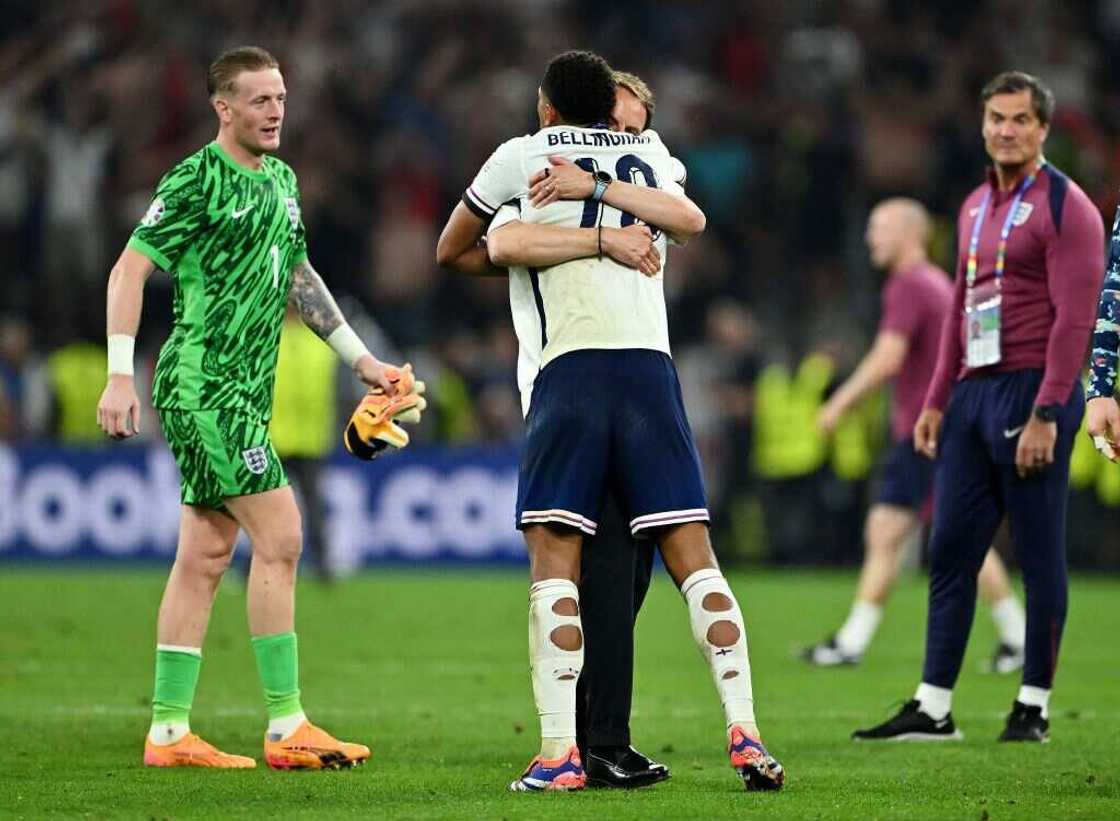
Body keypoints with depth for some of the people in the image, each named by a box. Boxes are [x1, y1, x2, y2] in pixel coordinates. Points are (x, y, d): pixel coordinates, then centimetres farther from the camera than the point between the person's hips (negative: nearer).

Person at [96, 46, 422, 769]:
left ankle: (169, 732, 10)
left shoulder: (281, 181, 15)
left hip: (244, 391, 9)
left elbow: (297, 275, 27)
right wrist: (120, 376, -18)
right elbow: (129, 270, -11)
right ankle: (286, 728, -11)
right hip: (202, 381, -9)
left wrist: (361, 359, 26)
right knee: (280, 535, -13)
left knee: (205, 556, 8)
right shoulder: (196, 182, -10)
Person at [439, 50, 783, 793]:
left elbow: (451, 250, 27)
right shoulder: (651, 159, 22)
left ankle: (559, 752, -13)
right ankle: (746, 735, -6)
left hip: (569, 369, -3)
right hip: (650, 365, 3)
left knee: (553, 561, -3)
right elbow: (692, 220, 47)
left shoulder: (524, 157, 13)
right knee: (692, 556, 3)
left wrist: (494, 260, 47)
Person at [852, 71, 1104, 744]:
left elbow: (1074, 318, -14)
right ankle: (934, 708, 6)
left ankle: (1034, 707, 5)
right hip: (974, 391, 8)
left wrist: (1045, 414, -19)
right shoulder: (975, 208, 17)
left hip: (1032, 393, -8)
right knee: (950, 549, 5)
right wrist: (937, 401, 18)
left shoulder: (1066, 208, -7)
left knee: (1039, 555, -2)